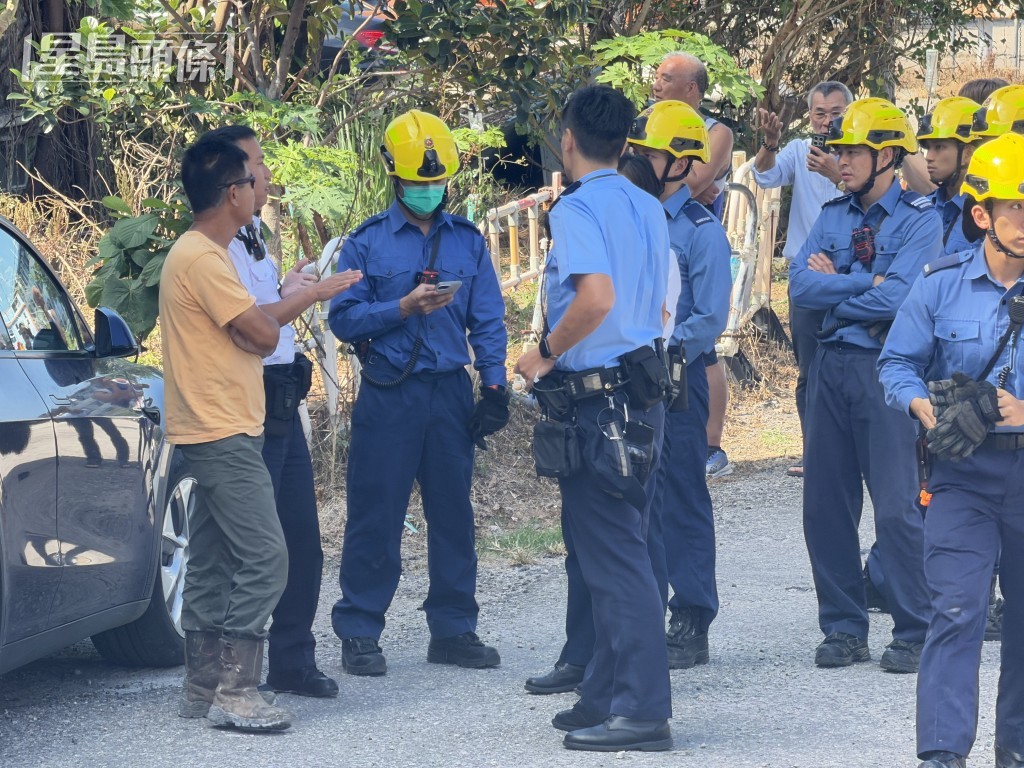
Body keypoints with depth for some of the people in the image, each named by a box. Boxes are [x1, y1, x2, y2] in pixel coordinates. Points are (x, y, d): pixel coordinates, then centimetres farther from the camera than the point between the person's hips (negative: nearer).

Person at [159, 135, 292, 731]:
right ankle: (236, 693, -15)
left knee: (213, 562, 11)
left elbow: (249, 335, 17)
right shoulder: (203, 259, -17)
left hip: (215, 433, 11)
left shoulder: (202, 254, 17)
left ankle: (204, 688, 14)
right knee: (265, 556, -14)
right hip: (224, 434, -11)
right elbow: (263, 335, -17)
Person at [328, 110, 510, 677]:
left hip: (451, 393, 3)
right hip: (388, 393, -3)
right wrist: (404, 308, -17)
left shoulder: (467, 241, 10)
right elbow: (343, 318, -5)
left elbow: (487, 321, 9)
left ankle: (453, 629, 15)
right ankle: (359, 632, 4)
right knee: (376, 516, -2)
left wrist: (494, 386, 1)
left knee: (453, 513, 7)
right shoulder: (367, 242, 1)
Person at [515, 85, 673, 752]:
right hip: (642, 391, 9)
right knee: (612, 551, 15)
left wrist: (547, 354, -15)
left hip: (596, 398, -9)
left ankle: (642, 711, -6)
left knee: (612, 558, -6)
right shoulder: (648, 210, 11)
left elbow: (597, 296, -30)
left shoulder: (577, 208, -14)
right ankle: (606, 696, 21)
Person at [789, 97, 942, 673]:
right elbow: (801, 286, -1)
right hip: (831, 366, 6)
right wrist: (865, 283, -10)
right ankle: (844, 628, 15)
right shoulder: (833, 216, 13)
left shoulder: (920, 220, -4)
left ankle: (916, 632, 3)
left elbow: (895, 299, -17)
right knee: (826, 504, 5)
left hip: (886, 367, -6)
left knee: (897, 506, -6)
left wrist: (834, 284, -4)